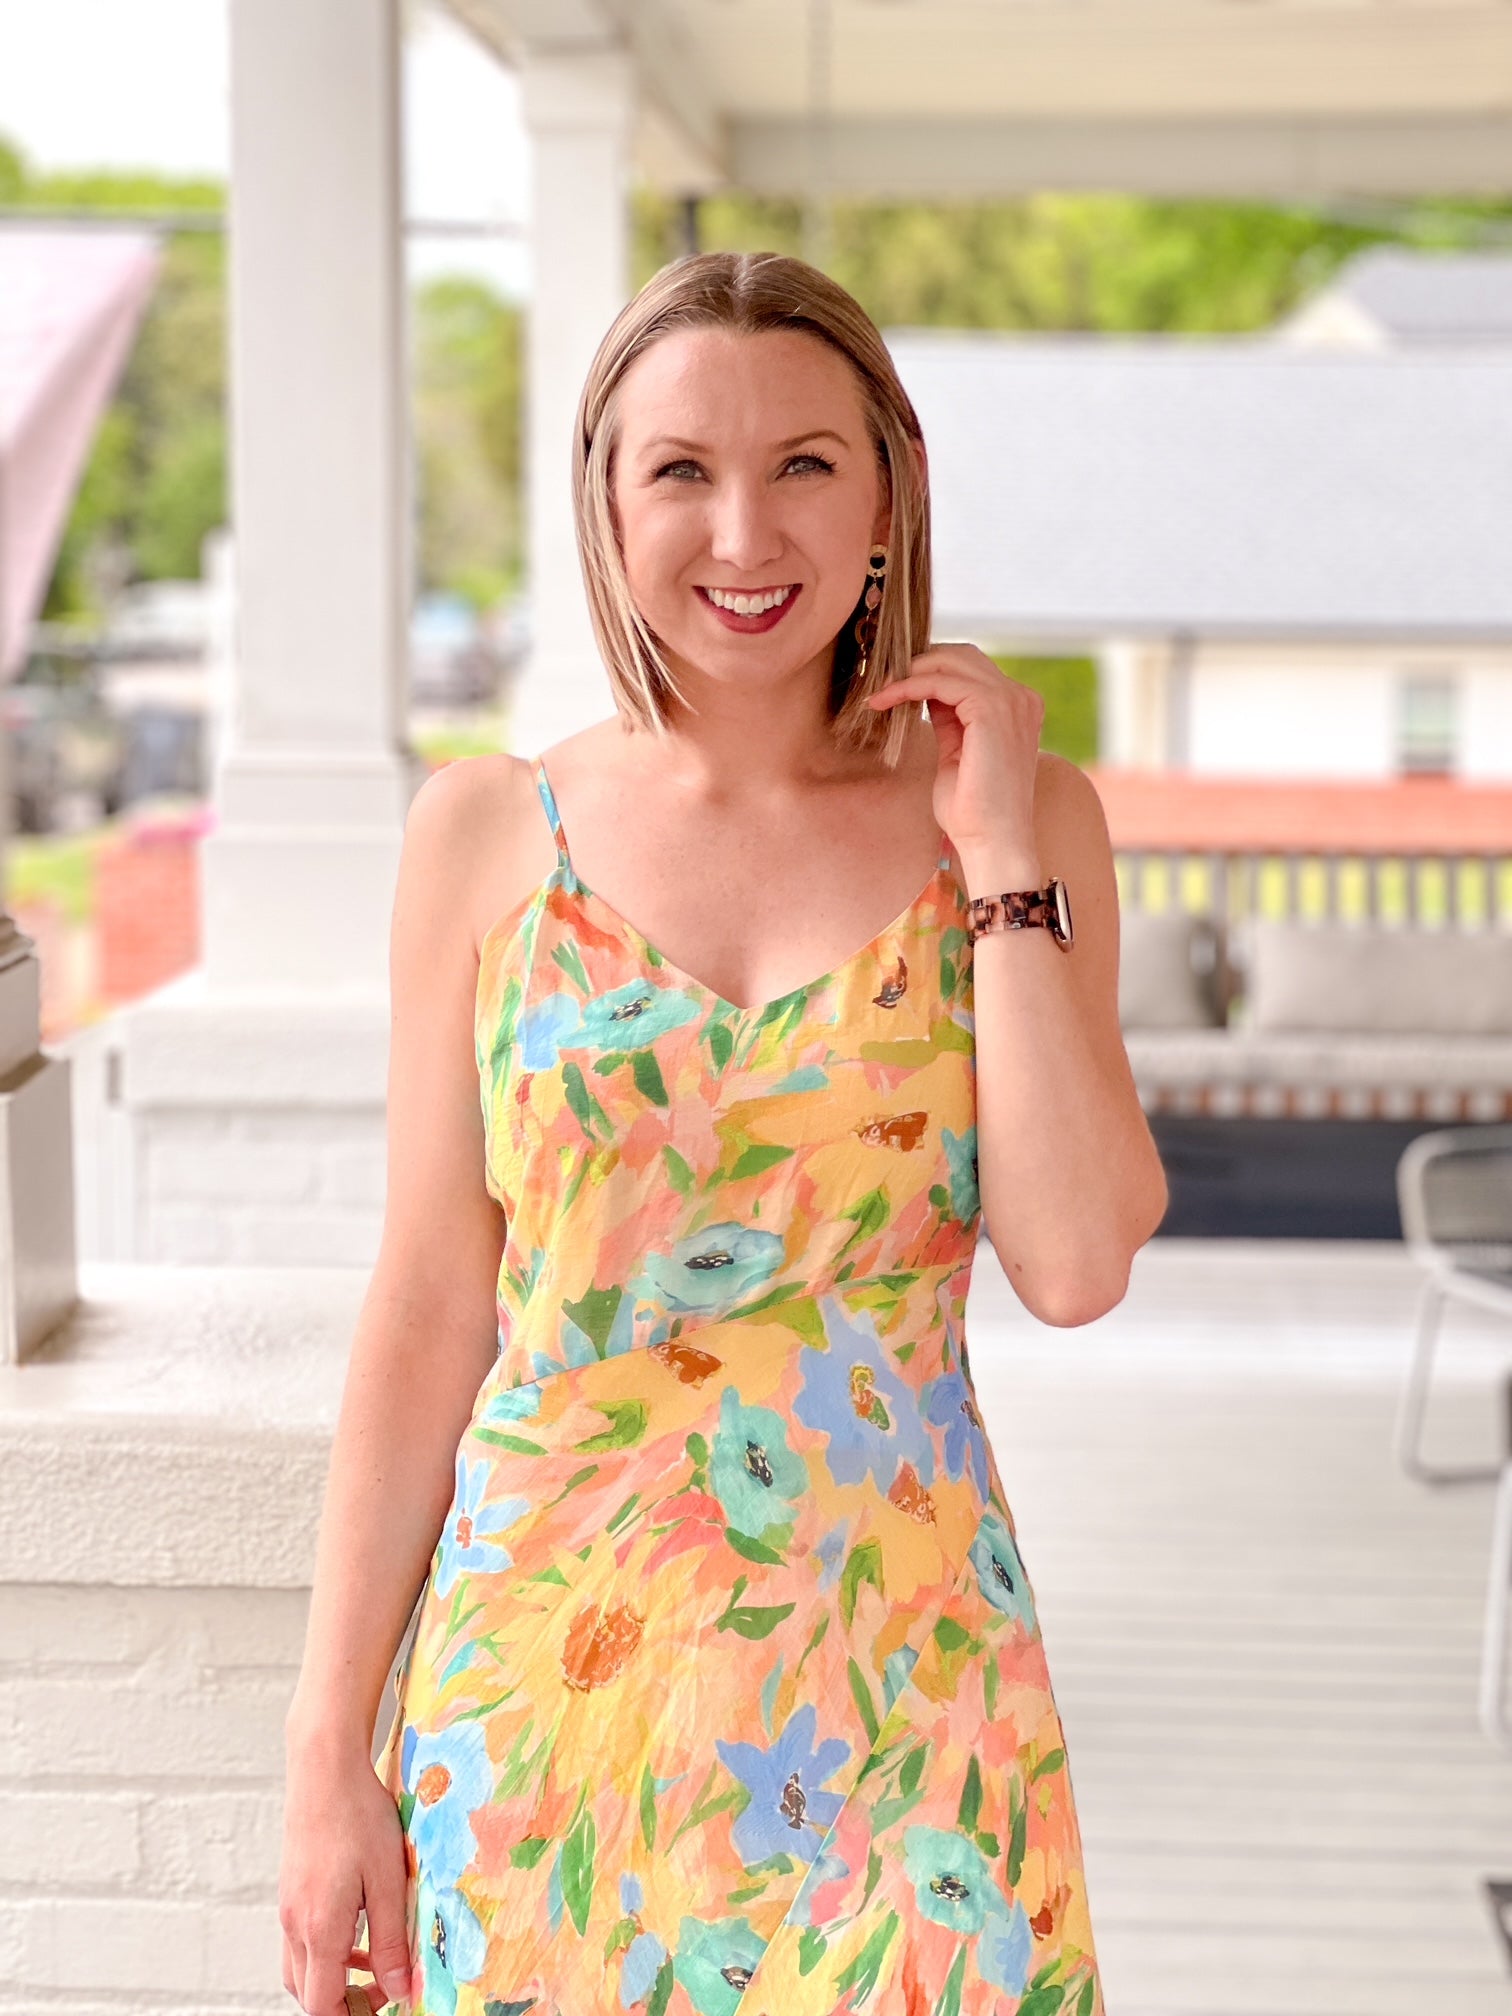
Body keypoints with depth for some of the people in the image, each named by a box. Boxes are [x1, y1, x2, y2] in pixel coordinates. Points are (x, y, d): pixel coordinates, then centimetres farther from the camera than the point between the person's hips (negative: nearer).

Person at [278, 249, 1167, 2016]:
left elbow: (1076, 1266, -11)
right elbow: (426, 1316, 0)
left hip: (899, 1694, 0)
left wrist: (1003, 861, -10)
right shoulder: (488, 833, -1)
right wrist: (328, 1756, 0)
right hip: (547, 1674, 0)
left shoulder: (1017, 818, 0)